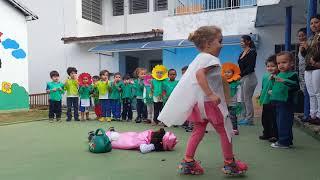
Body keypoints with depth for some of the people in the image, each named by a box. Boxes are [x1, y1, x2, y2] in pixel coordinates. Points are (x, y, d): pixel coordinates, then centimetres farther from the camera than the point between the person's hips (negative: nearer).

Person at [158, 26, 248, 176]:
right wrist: (211, 94, -34)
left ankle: (188, 162, 16)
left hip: (197, 102, 9)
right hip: (209, 102, -9)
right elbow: (200, 74, -31)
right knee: (224, 131, 8)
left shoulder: (199, 58, 15)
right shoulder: (210, 58, -14)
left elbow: (196, 76, 19)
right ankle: (230, 164, 21)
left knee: (198, 131, 15)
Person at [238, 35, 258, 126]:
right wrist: (239, 75, -2)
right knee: (243, 98, 12)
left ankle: (249, 119, 6)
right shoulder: (242, 53, 14)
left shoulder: (252, 52, -9)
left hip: (249, 77, -8)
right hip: (243, 78, 9)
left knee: (247, 98, -4)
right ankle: (246, 117, 22)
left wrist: (240, 75, -21)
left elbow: (250, 67, -17)